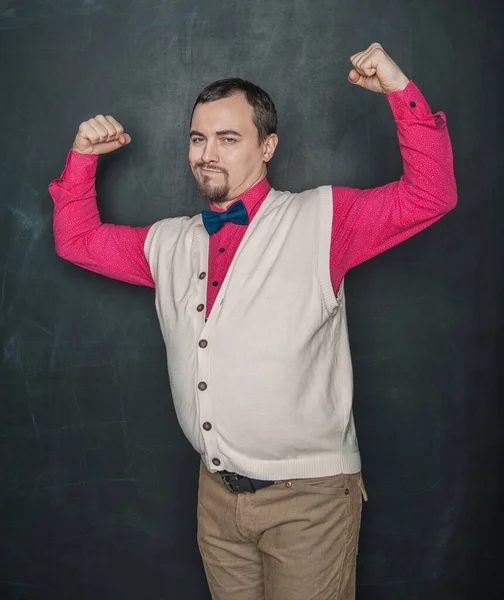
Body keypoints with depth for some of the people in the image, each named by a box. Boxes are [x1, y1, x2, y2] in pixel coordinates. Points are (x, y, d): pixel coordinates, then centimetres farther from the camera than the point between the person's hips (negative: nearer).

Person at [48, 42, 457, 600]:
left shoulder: (321, 220, -4)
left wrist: (401, 90, -17)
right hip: (217, 494, 5)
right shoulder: (168, 244, 10)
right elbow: (76, 238, 21)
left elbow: (430, 195, -10)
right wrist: (83, 155, 10)